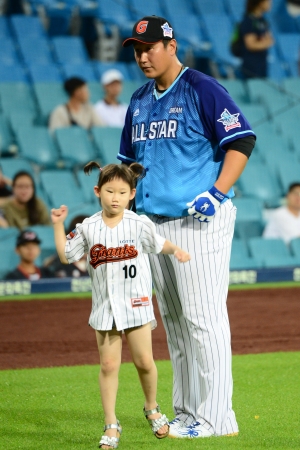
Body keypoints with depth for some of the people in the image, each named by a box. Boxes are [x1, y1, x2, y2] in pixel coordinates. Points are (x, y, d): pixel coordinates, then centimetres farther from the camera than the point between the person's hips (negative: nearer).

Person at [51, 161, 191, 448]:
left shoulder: (138, 224, -3)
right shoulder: (88, 228, 1)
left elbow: (158, 244, 7)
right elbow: (66, 255, 6)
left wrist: (176, 250, -12)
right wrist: (58, 226, -1)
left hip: (136, 303, -1)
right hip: (104, 306, 1)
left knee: (144, 361, 3)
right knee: (109, 365, 1)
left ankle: (152, 409, 29)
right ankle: (111, 426, 7)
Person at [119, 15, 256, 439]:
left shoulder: (201, 89, -8)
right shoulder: (140, 101, 16)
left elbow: (242, 140, -13)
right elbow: (130, 157, 27)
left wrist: (217, 193, -20)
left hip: (199, 220, -8)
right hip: (154, 221, 8)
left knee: (203, 317, -10)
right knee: (174, 320, 11)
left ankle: (214, 417, -8)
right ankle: (186, 412, 18)